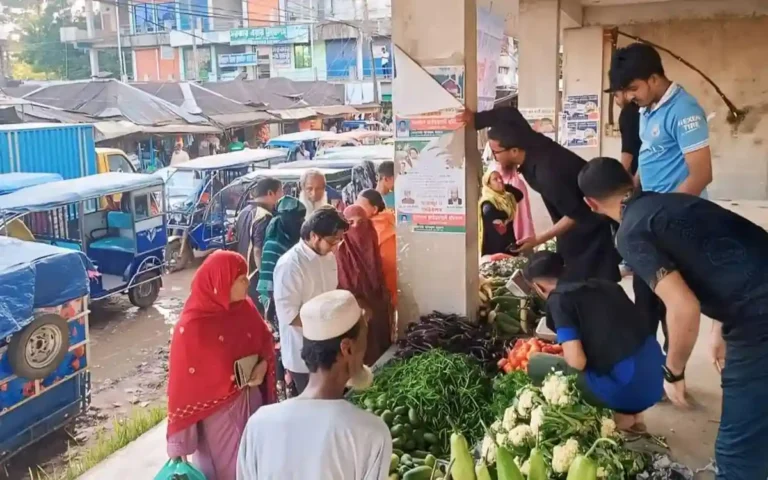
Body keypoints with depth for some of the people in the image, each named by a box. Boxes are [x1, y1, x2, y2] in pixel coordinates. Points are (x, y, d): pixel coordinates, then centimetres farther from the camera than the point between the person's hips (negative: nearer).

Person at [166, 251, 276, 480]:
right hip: (216, 414, -5)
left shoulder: (245, 307, -6)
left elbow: (265, 341, 10)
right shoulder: (192, 327, -23)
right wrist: (179, 443, -12)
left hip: (251, 404, 5)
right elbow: (182, 386, -18)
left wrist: (264, 365, -13)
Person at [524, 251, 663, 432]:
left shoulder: (558, 299, -6)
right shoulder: (604, 284, 13)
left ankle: (614, 414, 5)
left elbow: (577, 362, -14)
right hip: (656, 380, 7)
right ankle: (631, 411, 19)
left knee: (536, 364, 6)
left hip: (626, 389, -7)